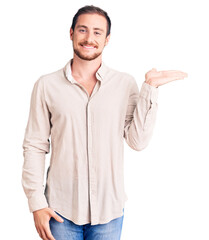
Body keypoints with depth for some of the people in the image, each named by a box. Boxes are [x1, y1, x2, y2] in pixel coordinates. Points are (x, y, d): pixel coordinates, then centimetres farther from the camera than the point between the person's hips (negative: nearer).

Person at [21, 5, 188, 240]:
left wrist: (150, 88, -11)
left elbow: (137, 141, -7)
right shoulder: (46, 85, -2)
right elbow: (34, 147, 0)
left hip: (109, 209, 1)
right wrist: (36, 202, -5)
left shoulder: (125, 84, -1)